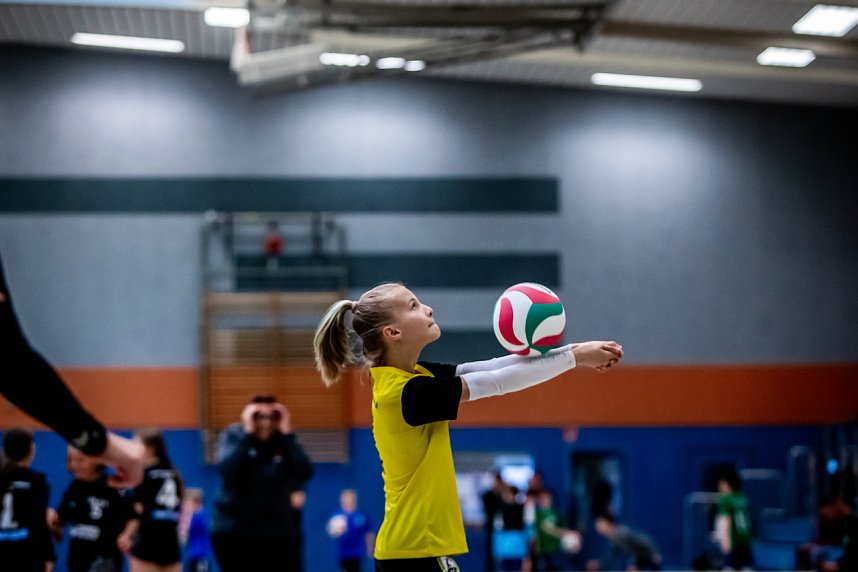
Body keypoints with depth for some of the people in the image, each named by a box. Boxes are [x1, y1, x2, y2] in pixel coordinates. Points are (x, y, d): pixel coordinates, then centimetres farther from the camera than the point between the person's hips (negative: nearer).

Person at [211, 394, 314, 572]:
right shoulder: (233, 436, -4)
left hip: (279, 532, 2)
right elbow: (227, 469, -24)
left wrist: (287, 434, -18)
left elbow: (305, 473, -16)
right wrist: (247, 433, -24)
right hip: (234, 532, -2)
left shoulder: (284, 441, 1)